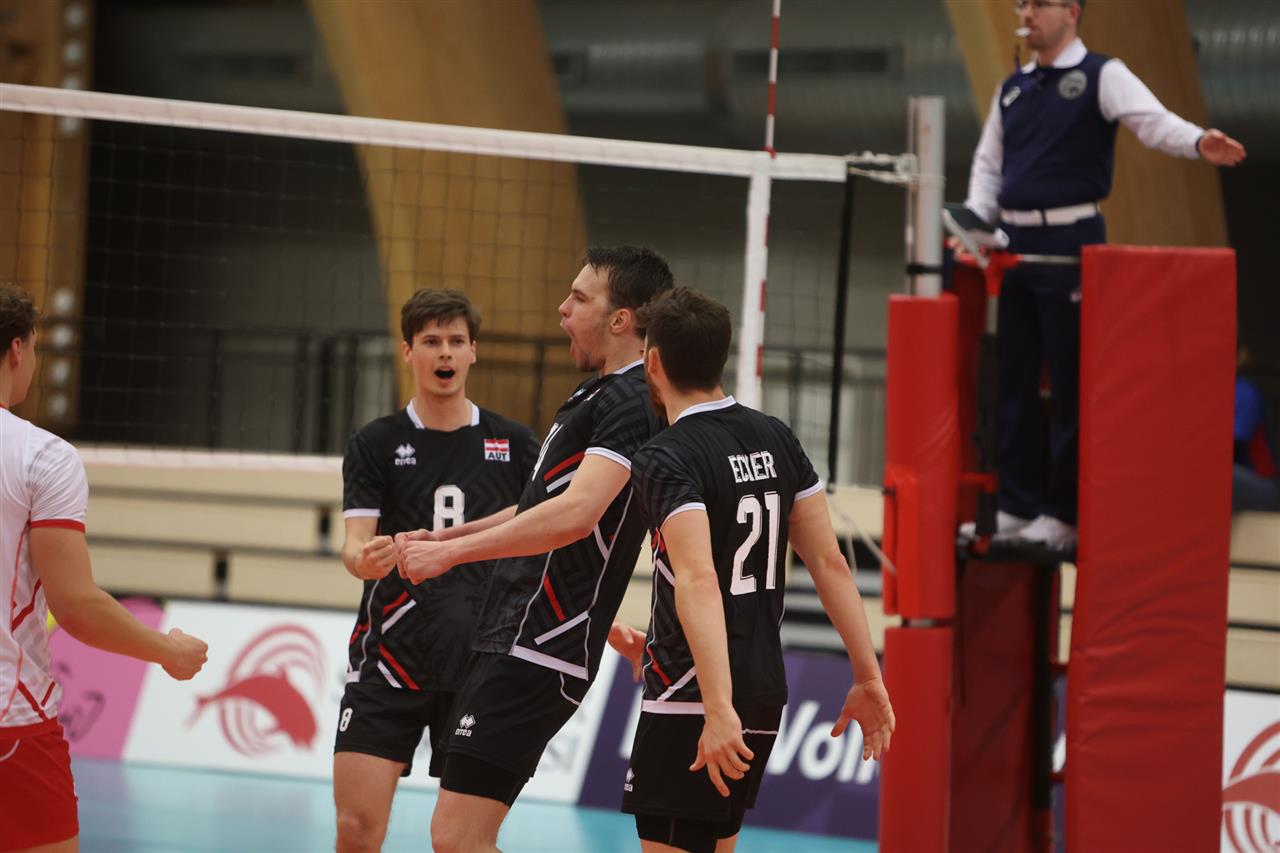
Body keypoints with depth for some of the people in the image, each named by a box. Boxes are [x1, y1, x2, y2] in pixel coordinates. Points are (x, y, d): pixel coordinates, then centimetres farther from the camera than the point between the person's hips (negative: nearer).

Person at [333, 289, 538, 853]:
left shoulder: (515, 444, 8)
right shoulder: (375, 444, 5)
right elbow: (356, 542, -5)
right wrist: (364, 557, -28)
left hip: (484, 663, 1)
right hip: (390, 655, -1)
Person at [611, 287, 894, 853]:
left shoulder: (665, 460, -14)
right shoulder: (775, 439, 8)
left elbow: (699, 582, -27)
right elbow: (829, 561, 7)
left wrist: (719, 710, -34)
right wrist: (868, 677, 10)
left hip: (691, 703, -8)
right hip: (766, 692, 8)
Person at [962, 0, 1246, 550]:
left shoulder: (1101, 77, -3)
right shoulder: (1012, 89, 15)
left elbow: (1152, 121, -19)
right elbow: (988, 163, 19)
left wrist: (1199, 143, -40)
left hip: (1070, 241, -6)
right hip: (1013, 244, 6)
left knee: (1071, 380, -3)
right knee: (1013, 378, 8)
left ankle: (1063, 514, 2)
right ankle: (1017, 506, 16)